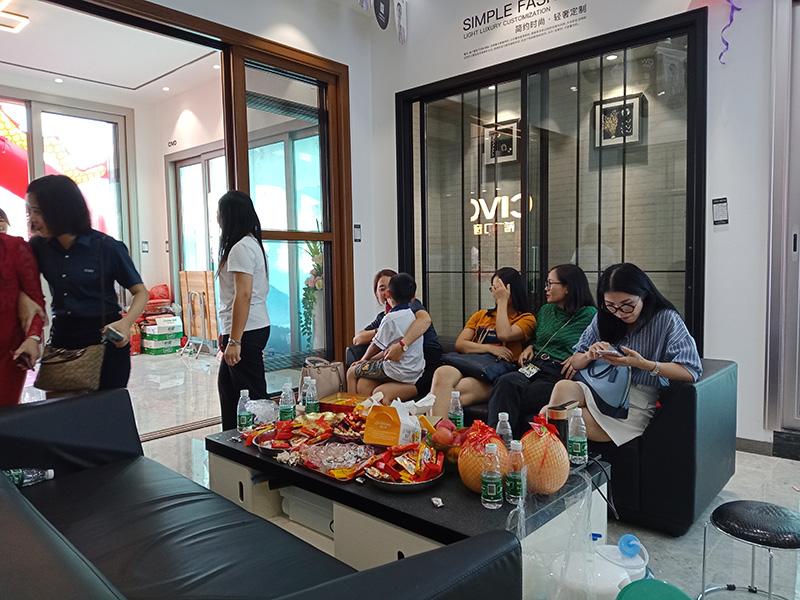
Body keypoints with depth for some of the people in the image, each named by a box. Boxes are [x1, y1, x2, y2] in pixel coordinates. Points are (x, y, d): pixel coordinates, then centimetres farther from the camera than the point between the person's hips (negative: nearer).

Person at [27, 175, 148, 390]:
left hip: (105, 340, -4)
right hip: (62, 340, 4)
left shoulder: (107, 247, -11)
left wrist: (126, 323, -25)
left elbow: (141, 292, -7)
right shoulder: (39, 246, 2)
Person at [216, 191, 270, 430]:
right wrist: (226, 333, 21)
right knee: (227, 385, 23)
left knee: (252, 394, -2)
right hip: (255, 328, 11)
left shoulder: (241, 248, -16)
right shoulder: (250, 243, 14)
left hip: (246, 332, -11)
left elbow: (243, 295, -23)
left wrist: (234, 341, -23)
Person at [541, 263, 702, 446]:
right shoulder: (603, 318, 8)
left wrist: (643, 364, -25)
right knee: (563, 387, -31)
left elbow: (691, 371, -14)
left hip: (638, 404, -5)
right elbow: (575, 362, 11)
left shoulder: (666, 319, -5)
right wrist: (589, 356, -13)